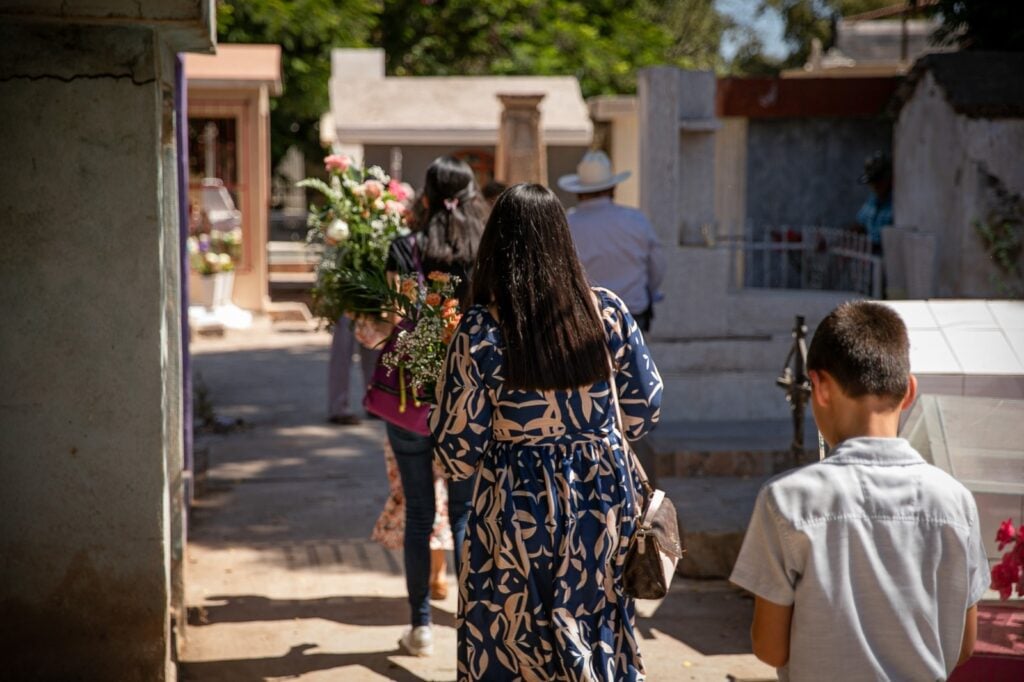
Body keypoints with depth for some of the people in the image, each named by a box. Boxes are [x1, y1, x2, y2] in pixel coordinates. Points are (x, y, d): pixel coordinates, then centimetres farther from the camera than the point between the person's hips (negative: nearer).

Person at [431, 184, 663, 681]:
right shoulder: (606, 310, -4)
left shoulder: (482, 329, -13)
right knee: (601, 642, 18)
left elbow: (457, 455, -10)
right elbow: (645, 410, 5)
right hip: (604, 500, 3)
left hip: (520, 509, -3)